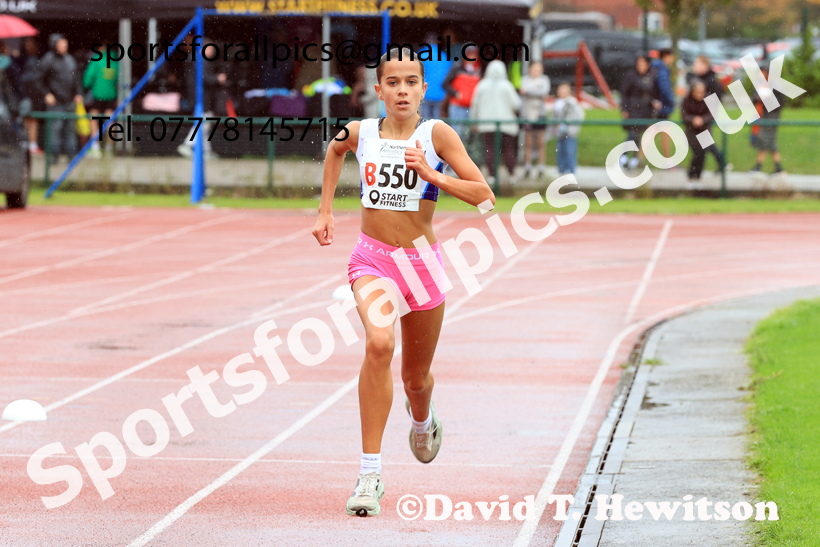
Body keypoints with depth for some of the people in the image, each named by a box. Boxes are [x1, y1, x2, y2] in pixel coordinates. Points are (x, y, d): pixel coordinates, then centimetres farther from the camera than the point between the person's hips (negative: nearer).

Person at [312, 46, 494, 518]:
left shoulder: (437, 134, -7)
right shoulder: (360, 133, 0)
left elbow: (485, 196, -11)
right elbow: (335, 150, 26)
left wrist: (433, 176, -22)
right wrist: (326, 210, 21)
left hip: (422, 260, 0)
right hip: (372, 257, 0)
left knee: (417, 377, 15)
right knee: (379, 343, -29)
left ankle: (424, 421, 56)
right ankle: (370, 473, -28)